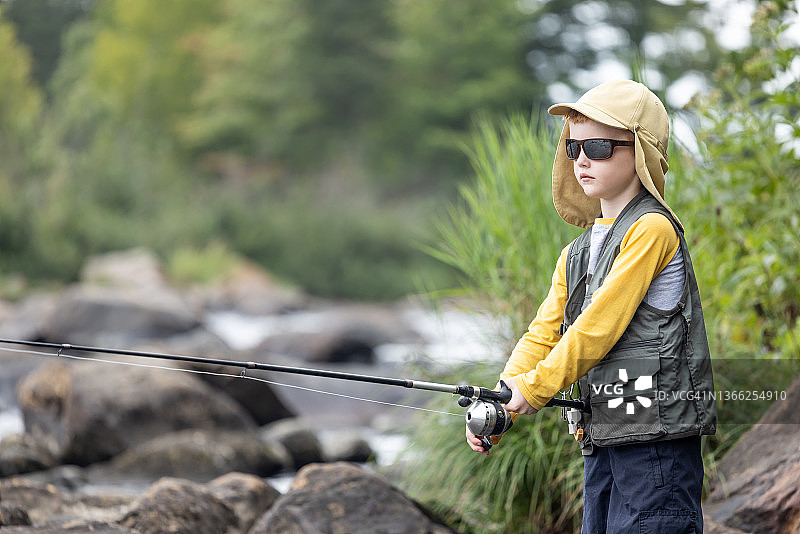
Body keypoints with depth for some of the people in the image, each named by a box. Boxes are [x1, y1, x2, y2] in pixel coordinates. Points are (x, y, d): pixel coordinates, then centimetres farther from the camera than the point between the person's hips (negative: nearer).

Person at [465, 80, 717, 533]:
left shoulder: (651, 229, -10)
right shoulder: (577, 252, 18)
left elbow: (600, 325, -14)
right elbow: (544, 333, 15)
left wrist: (536, 387, -7)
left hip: (656, 432, -9)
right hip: (601, 436, 9)